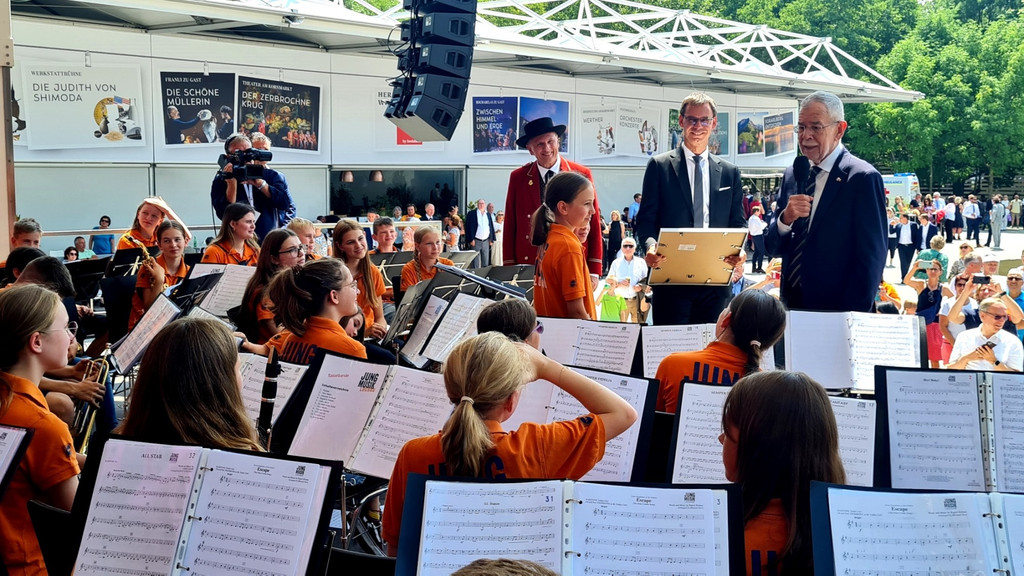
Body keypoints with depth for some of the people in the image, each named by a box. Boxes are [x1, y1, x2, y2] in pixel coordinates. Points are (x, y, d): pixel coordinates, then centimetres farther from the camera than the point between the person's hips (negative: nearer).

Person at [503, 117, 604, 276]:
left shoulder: (582, 174, 3)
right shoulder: (517, 178, 5)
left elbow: (594, 226, 4)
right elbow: (510, 228, 7)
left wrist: (594, 272, -1)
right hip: (530, 266, 1)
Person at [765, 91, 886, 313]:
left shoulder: (863, 178, -11)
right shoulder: (792, 176, 8)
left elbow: (871, 257, -13)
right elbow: (773, 247, 8)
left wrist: (852, 318, -16)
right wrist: (785, 219, -12)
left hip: (837, 312, -5)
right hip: (792, 305, 5)